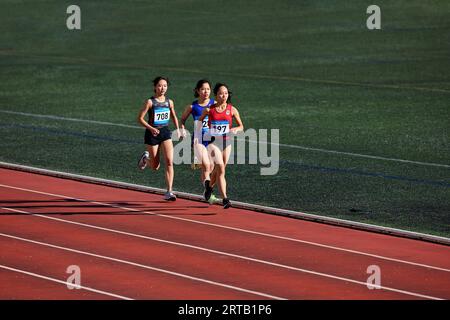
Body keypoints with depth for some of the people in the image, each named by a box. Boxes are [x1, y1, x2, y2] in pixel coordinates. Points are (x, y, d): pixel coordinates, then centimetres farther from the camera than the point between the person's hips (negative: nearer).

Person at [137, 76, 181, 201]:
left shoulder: (169, 102, 3)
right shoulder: (150, 102, -10)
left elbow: (173, 116, 21)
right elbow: (140, 118, -10)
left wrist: (177, 129, 7)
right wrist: (151, 128, -22)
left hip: (165, 132, 3)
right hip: (152, 133, -3)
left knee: (169, 162, -13)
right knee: (155, 167, 6)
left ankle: (169, 192, -11)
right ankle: (146, 158, 42)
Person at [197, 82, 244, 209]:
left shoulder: (232, 110, -2)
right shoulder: (209, 110, -5)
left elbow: (241, 126, 2)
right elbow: (200, 120, 13)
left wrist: (236, 129, -20)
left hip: (226, 142, 3)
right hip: (213, 141, -3)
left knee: (218, 170, 14)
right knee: (221, 168, -18)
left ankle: (209, 186, 47)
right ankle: (224, 198, -18)